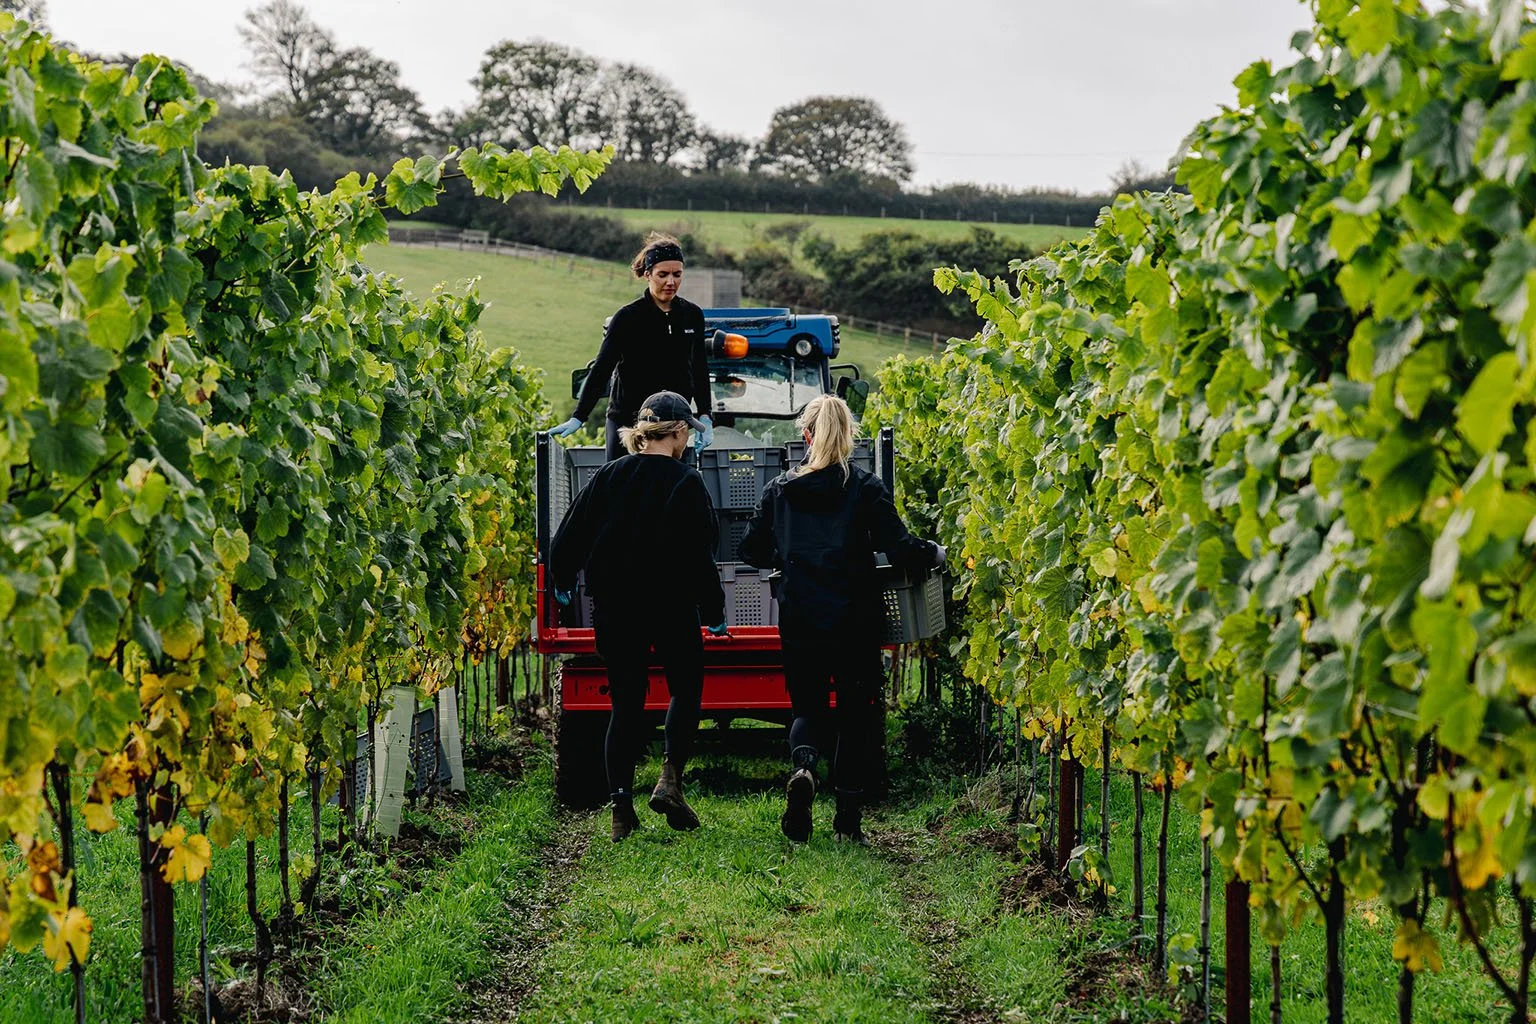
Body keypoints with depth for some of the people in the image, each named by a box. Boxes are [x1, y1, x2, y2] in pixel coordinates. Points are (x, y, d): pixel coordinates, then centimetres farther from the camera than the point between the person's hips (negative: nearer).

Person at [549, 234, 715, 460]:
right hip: (627, 422, -4)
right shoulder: (627, 318, -7)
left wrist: (704, 416, 9)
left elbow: (700, 370, 16)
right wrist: (578, 418, -17)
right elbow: (601, 370, -9)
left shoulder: (692, 316, 6)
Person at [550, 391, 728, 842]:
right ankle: (670, 778, -1)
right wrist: (714, 611, -3)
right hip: (671, 609, -3)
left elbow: (568, 538, 3)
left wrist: (562, 583, 20)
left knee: (625, 704, 9)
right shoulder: (686, 482, -10)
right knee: (686, 689, 17)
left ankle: (621, 808, 3)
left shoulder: (609, 476, 2)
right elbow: (699, 555, -13)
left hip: (614, 610, 3)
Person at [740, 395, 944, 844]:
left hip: (799, 621, 1)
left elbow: (753, 550, 7)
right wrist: (936, 554, 8)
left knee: (808, 706, 15)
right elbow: (900, 550, -12)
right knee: (855, 714, 11)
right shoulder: (866, 488, -6)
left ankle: (802, 767, -18)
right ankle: (848, 819, 11)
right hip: (856, 620, -1)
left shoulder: (780, 488, 1)